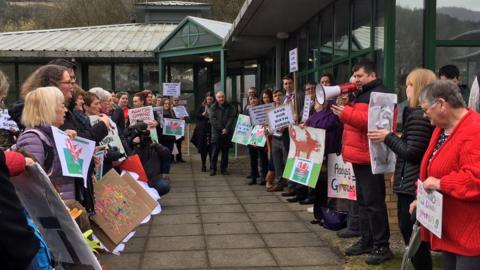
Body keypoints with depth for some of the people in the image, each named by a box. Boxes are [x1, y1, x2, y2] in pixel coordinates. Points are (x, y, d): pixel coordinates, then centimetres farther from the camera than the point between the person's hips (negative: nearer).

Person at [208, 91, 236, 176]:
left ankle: (224, 169, 14)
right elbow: (213, 120, -7)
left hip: (227, 133, 2)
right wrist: (221, 129, -16)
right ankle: (212, 169, 4)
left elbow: (231, 118, -2)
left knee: (225, 152, 6)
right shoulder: (212, 108, 4)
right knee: (214, 152, -3)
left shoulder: (230, 107, 9)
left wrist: (226, 128, -16)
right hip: (216, 133, -2)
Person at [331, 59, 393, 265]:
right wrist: (343, 108, 8)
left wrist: (346, 113, -25)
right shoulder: (362, 95, 21)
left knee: (373, 203, -7)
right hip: (360, 157, 10)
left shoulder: (380, 95, -11)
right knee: (363, 201, 14)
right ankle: (367, 241, 23)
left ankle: (382, 246, 0)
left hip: (370, 158, -10)